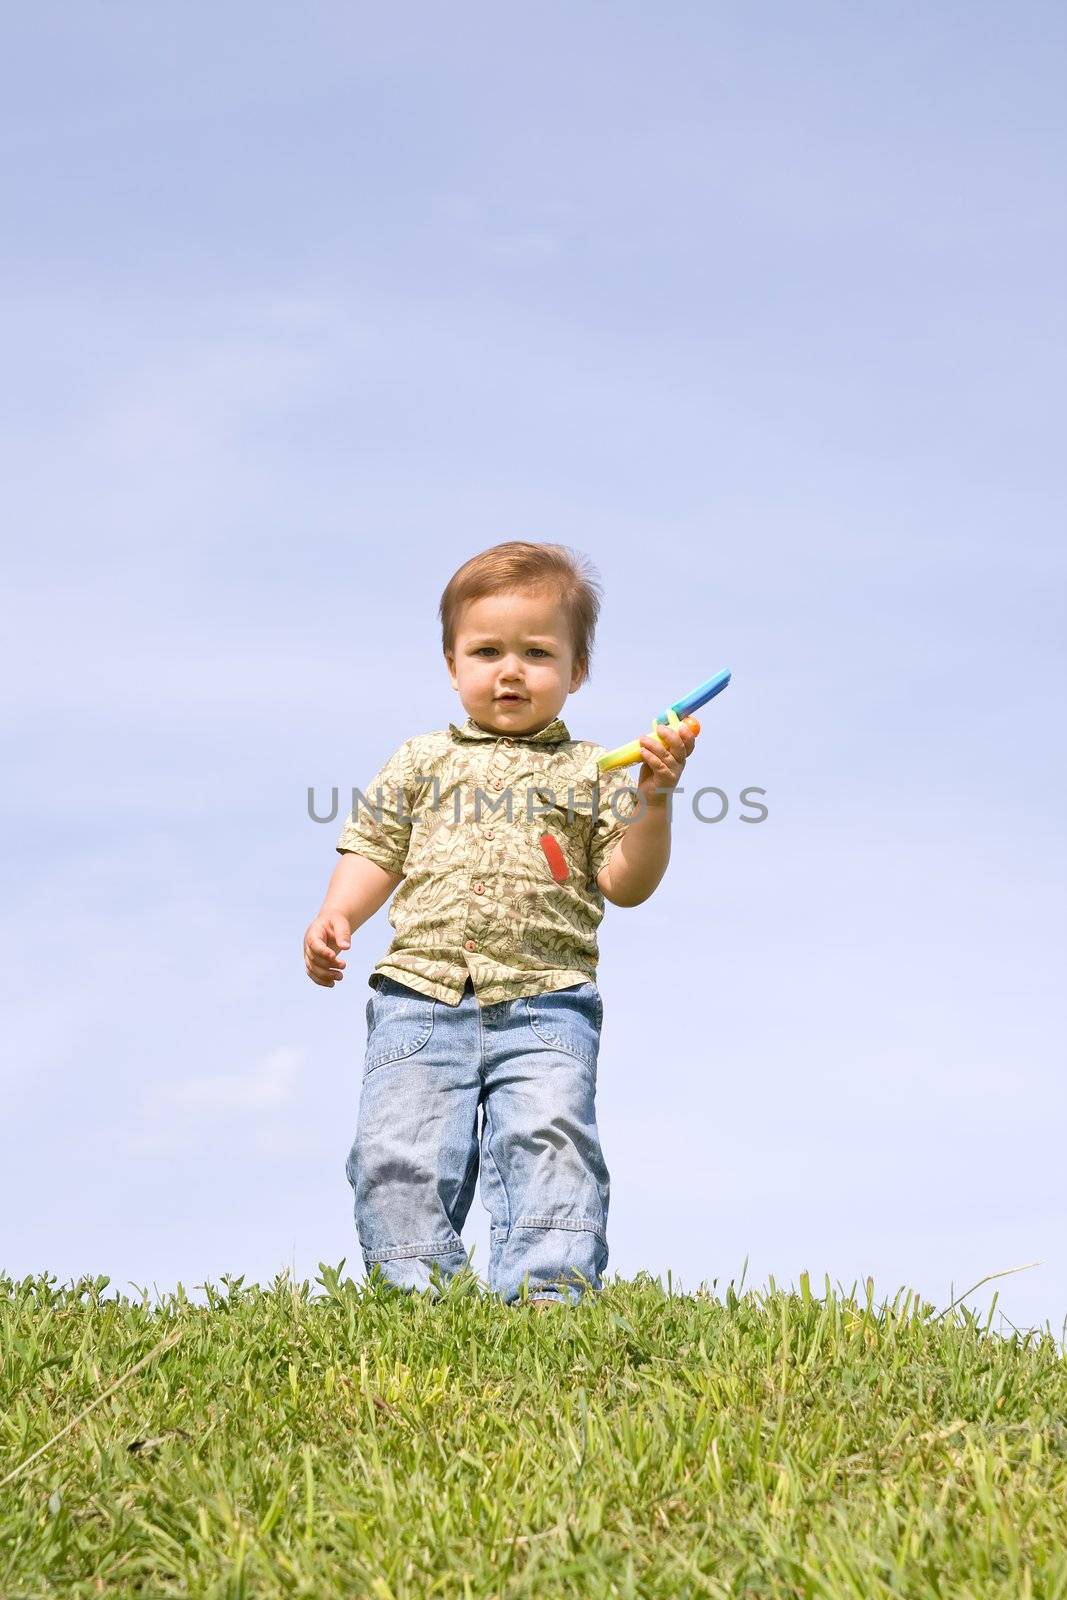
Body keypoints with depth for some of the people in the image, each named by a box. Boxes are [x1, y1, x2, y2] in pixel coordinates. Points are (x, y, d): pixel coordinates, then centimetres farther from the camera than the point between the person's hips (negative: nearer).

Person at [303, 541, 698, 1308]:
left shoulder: (590, 772, 13)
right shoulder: (422, 761, 19)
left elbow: (627, 883, 6)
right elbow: (375, 853, 16)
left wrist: (654, 797, -8)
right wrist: (336, 916, -2)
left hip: (545, 999, -1)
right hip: (422, 992, 2)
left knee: (551, 1140, -16)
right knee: (398, 1151, -8)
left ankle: (549, 1293, -14)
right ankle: (421, 1292, -1)